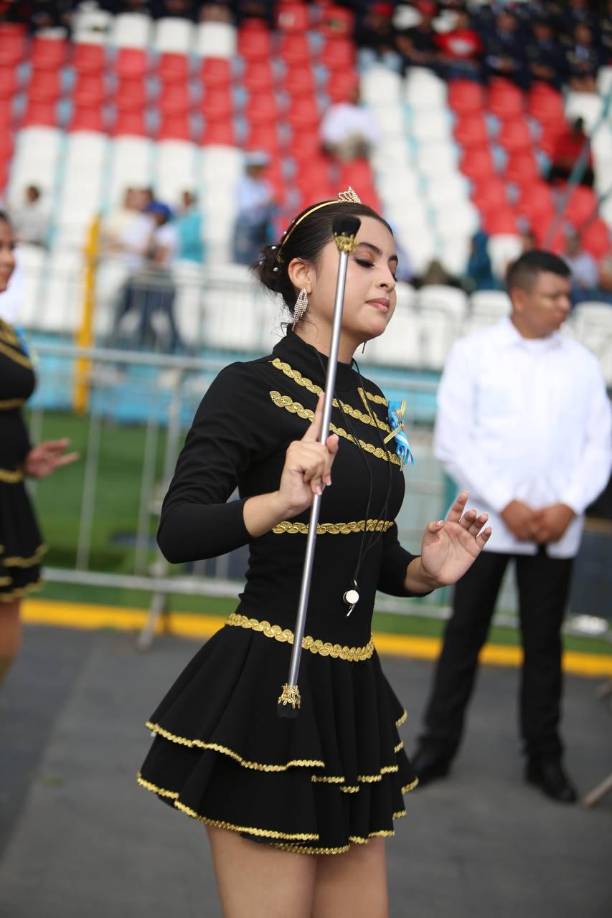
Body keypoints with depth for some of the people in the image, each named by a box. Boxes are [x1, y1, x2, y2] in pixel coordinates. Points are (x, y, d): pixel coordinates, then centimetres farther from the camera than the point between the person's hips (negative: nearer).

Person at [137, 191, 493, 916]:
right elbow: (178, 531, -20)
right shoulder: (252, 387, -10)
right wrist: (279, 502, -36)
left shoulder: (371, 403, 13)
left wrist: (425, 570, -1)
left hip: (350, 691, 8)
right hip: (269, 687, -8)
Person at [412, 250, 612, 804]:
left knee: (544, 642, 7)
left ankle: (545, 757, 15)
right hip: (487, 522, -2)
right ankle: (437, 748, 13)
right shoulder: (474, 354, 0)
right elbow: (453, 440, -5)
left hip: (556, 529, 2)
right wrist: (506, 504, -12)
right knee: (465, 636, 4)